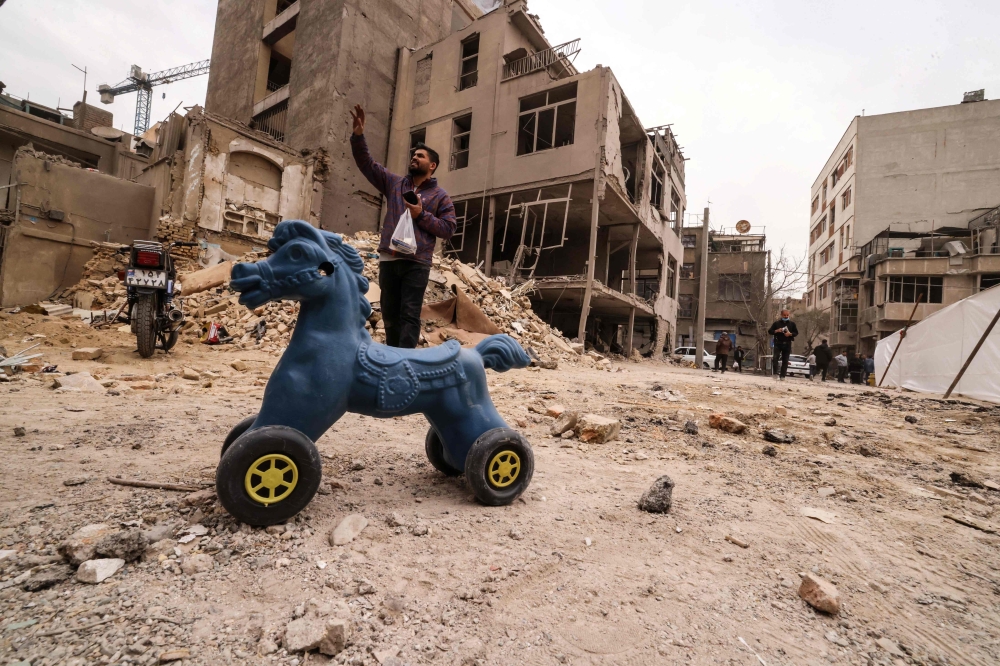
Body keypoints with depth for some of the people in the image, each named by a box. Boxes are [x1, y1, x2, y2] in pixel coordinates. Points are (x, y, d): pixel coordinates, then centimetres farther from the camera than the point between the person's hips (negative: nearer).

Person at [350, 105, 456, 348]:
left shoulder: (440, 196, 8)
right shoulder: (394, 183, 17)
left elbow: (448, 229, -1)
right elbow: (366, 163, 14)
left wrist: (422, 215, -11)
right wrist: (359, 134, 1)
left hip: (416, 262, -4)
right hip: (389, 259, 4)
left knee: (409, 314, -6)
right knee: (390, 313, 10)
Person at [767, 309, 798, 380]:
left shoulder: (792, 324, 9)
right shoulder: (776, 323, 5)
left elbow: (796, 332, 11)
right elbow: (769, 331, 4)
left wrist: (790, 334, -9)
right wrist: (776, 331, -14)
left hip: (787, 344, 2)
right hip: (778, 343, -1)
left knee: (785, 361, 2)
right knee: (775, 358, -17)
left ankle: (782, 376, 6)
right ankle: (775, 373, -7)